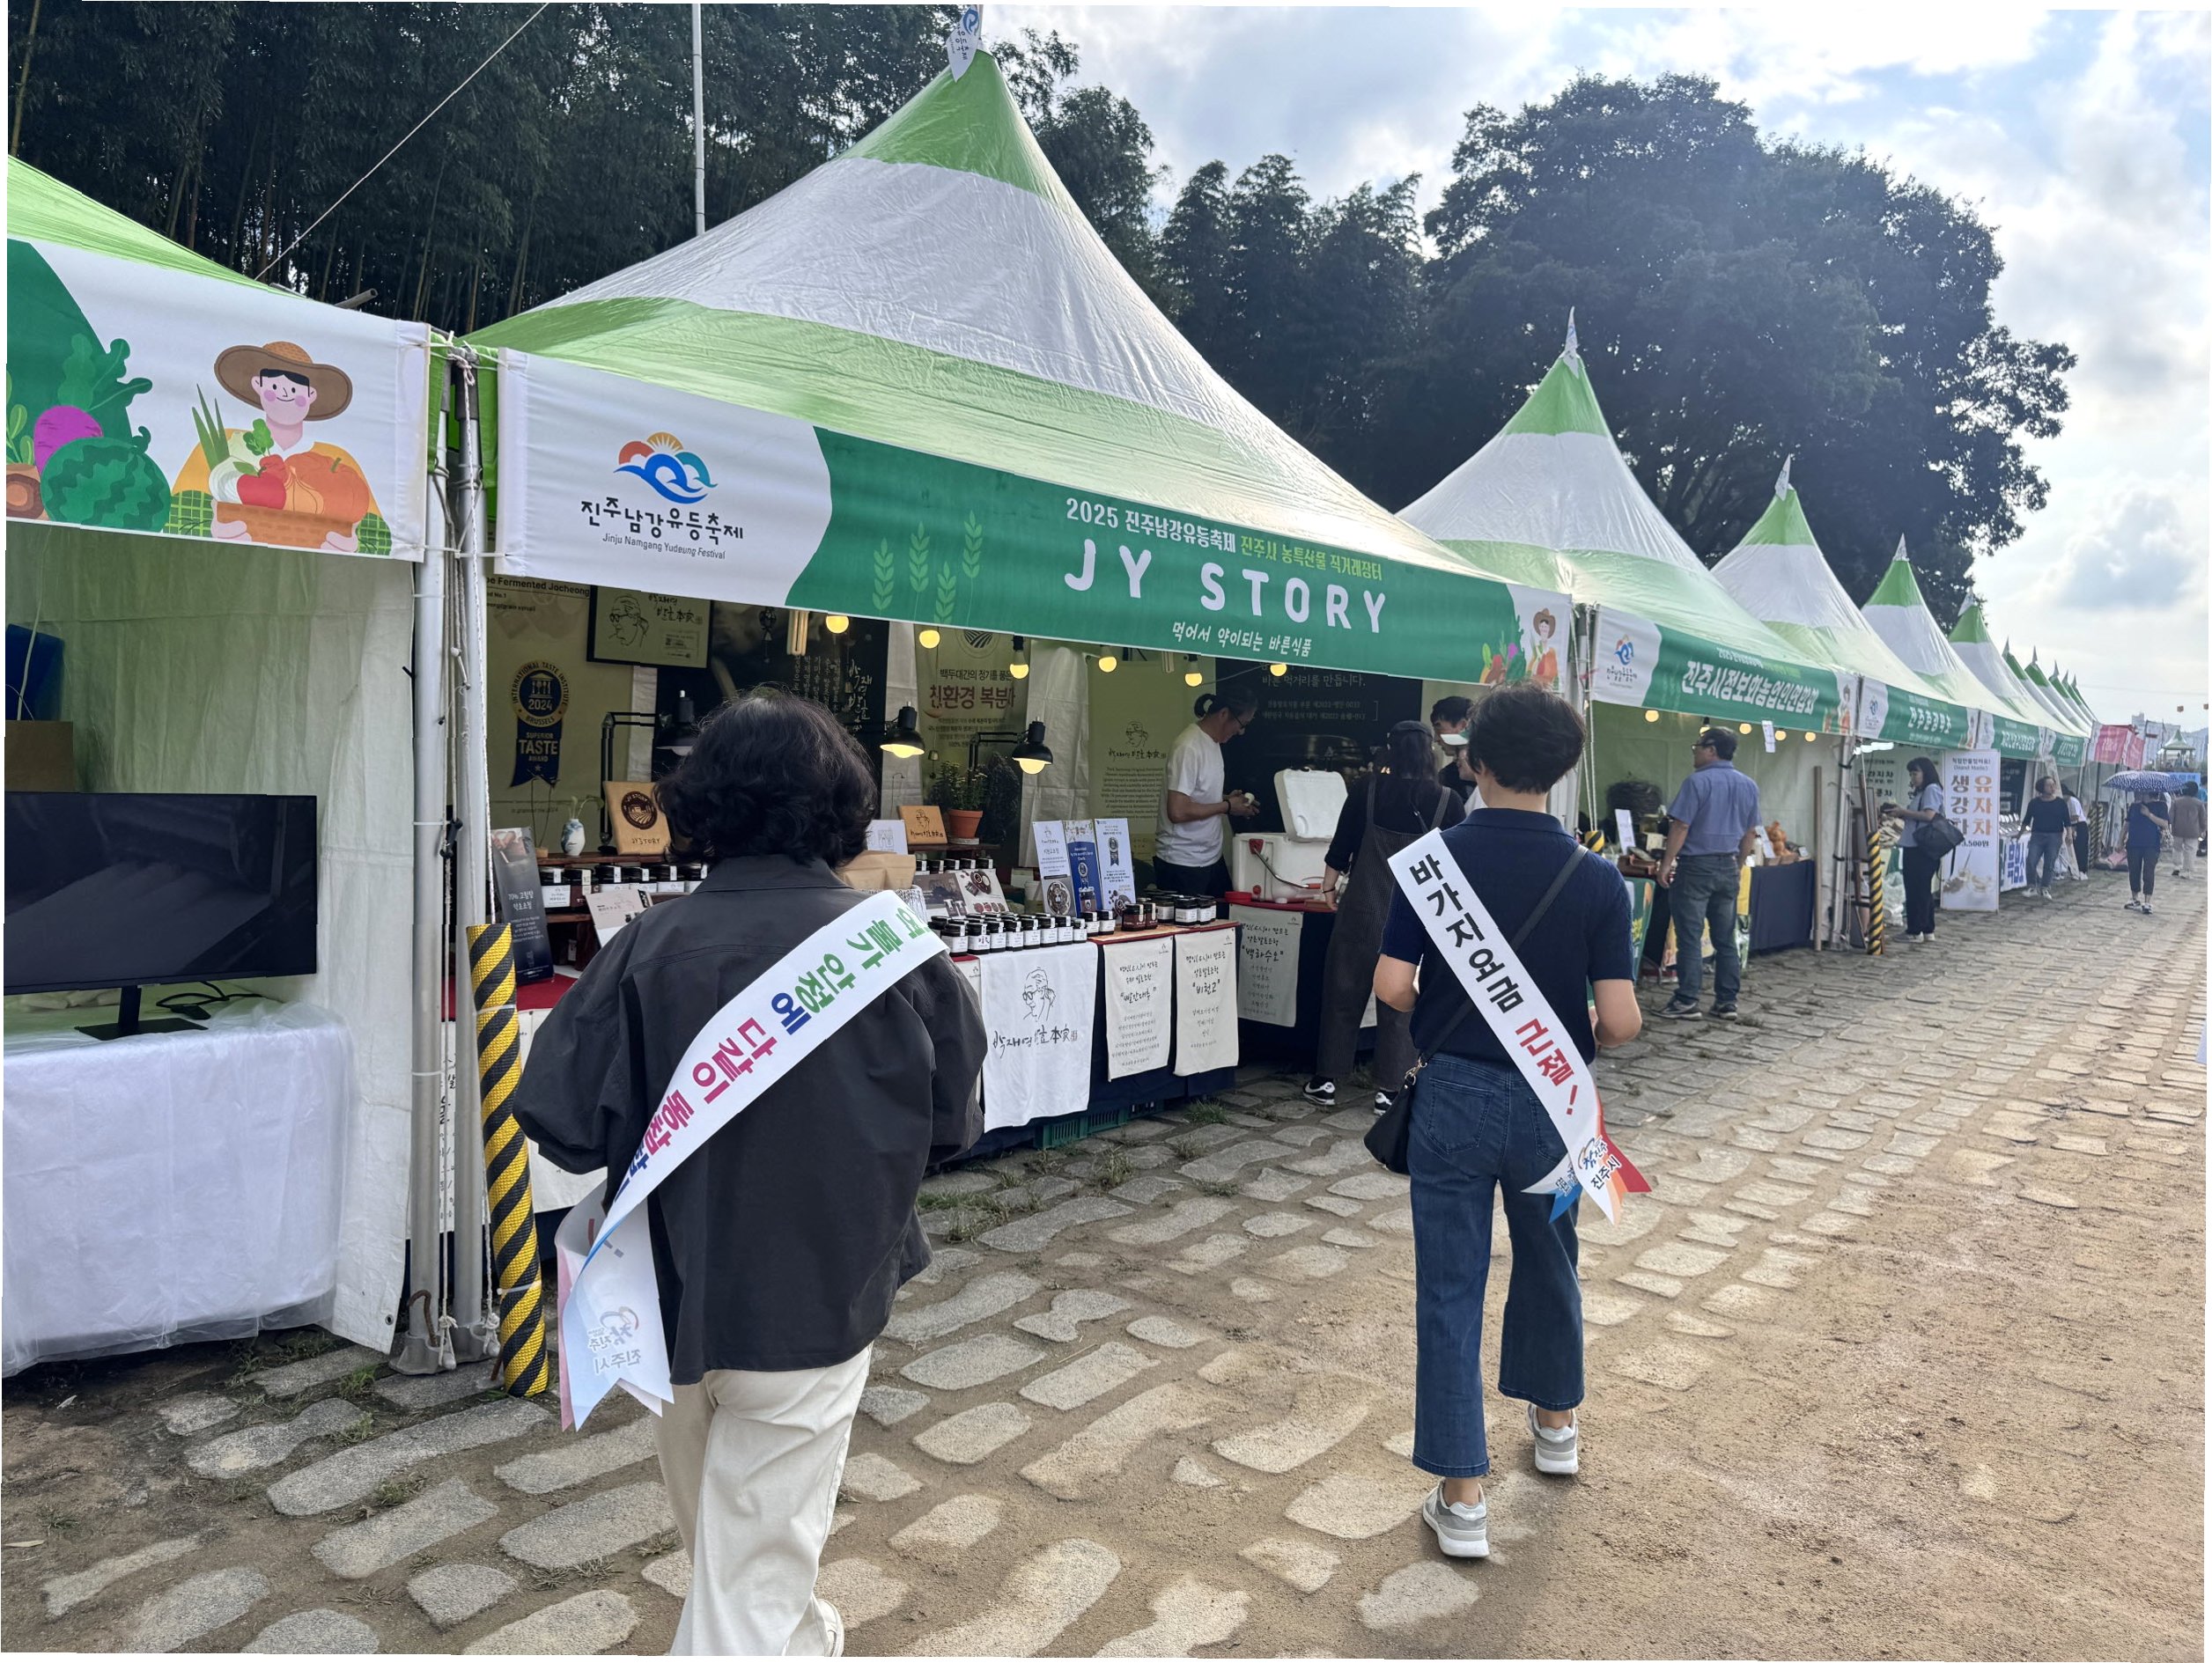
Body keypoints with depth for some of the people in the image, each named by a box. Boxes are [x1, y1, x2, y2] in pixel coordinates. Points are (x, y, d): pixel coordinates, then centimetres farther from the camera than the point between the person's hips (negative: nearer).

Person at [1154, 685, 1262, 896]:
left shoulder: (1212, 742, 11)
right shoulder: (1189, 748, -18)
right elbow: (1178, 811, -24)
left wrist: (1228, 799, 5)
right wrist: (1227, 806, -13)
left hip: (1212, 859, 9)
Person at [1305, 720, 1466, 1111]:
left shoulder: (1367, 792, -5)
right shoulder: (1446, 801, -5)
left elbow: (1341, 848, 1)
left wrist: (1329, 887, 16)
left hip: (1363, 907, 0)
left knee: (1344, 990, 12)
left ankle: (1327, 1079, 18)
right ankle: (1389, 1088, 13)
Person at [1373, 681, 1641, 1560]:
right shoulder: (1596, 879, -10)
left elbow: (1392, 987, -13)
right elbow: (1621, 1021, -13)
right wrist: (1580, 1034, 10)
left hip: (1453, 1093, -1)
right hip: (1549, 1100, 2)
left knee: (1450, 1290, 6)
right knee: (1549, 1264, 25)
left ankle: (1462, 1498, 11)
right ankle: (1556, 1422, 46)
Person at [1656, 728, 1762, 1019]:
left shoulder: (1698, 782, -12)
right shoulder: (1749, 785, 7)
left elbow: (1681, 826, -14)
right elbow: (1750, 833, 13)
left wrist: (1667, 862, -8)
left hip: (1696, 866, -6)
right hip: (1728, 867, 6)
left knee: (1689, 937, -2)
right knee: (1726, 938, 10)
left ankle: (1686, 1002, -1)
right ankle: (1727, 1002, 12)